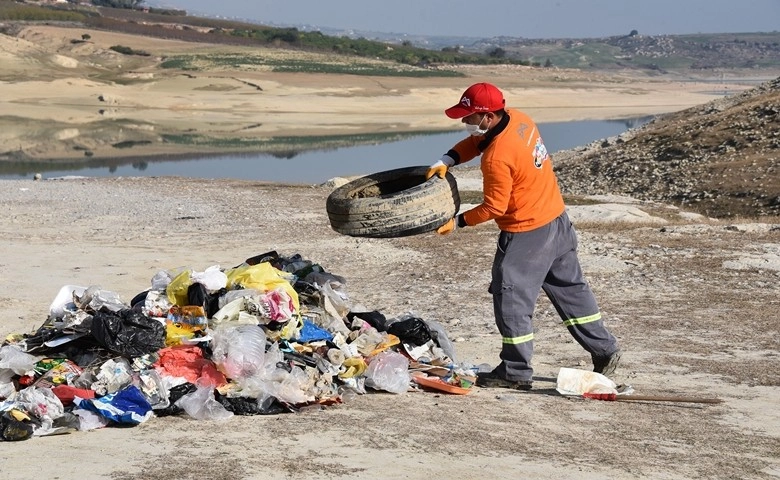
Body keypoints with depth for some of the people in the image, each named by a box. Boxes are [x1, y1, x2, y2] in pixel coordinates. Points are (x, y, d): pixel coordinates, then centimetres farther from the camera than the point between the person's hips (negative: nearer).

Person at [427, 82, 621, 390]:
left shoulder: (497, 157, -26)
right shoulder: (518, 119, -1)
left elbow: (494, 207, -19)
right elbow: (476, 142, 12)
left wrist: (458, 222, -7)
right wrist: (446, 161, -2)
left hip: (527, 234, -10)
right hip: (557, 218, 10)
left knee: (511, 298, 1)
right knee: (569, 288, 20)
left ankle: (515, 372, 9)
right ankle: (604, 350, 28)